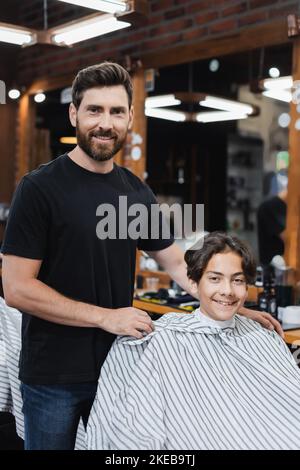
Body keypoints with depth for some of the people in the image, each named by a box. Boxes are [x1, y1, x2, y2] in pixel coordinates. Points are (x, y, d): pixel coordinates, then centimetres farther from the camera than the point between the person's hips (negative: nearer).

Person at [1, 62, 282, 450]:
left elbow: (176, 263, 11)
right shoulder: (39, 188, -12)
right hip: (53, 375, -4)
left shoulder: (136, 192, 3)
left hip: (118, 365, 5)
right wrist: (106, 316, -18)